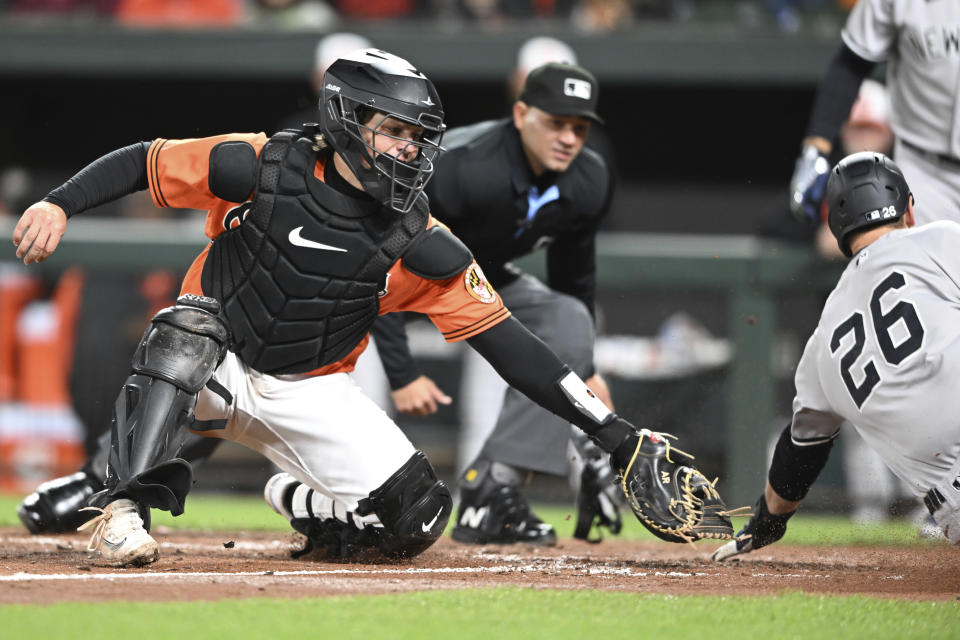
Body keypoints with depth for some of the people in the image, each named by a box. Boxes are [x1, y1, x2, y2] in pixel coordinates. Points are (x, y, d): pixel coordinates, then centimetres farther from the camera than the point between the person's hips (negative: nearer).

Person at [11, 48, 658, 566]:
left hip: (310, 394, 2)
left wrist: (616, 436, -21)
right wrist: (58, 205, -22)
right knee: (188, 329, -37)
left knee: (417, 520, -14)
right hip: (212, 368, -2)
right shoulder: (261, 167, -17)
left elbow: (508, 342, -15)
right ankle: (124, 510, -33)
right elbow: (142, 163, -6)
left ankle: (298, 502, 19)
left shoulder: (420, 245, -14)